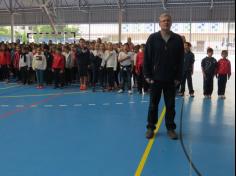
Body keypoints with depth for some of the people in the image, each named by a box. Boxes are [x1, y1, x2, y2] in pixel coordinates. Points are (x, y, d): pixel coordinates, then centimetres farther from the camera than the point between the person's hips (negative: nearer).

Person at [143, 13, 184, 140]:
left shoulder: (177, 39, 1)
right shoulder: (153, 38, -1)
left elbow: (180, 60, 2)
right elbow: (146, 58, -1)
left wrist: (178, 77, -3)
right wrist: (147, 75, -6)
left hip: (171, 79, 1)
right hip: (155, 78, -1)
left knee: (170, 105, 9)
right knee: (153, 105, 8)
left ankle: (170, 128, 21)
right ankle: (150, 127, 19)